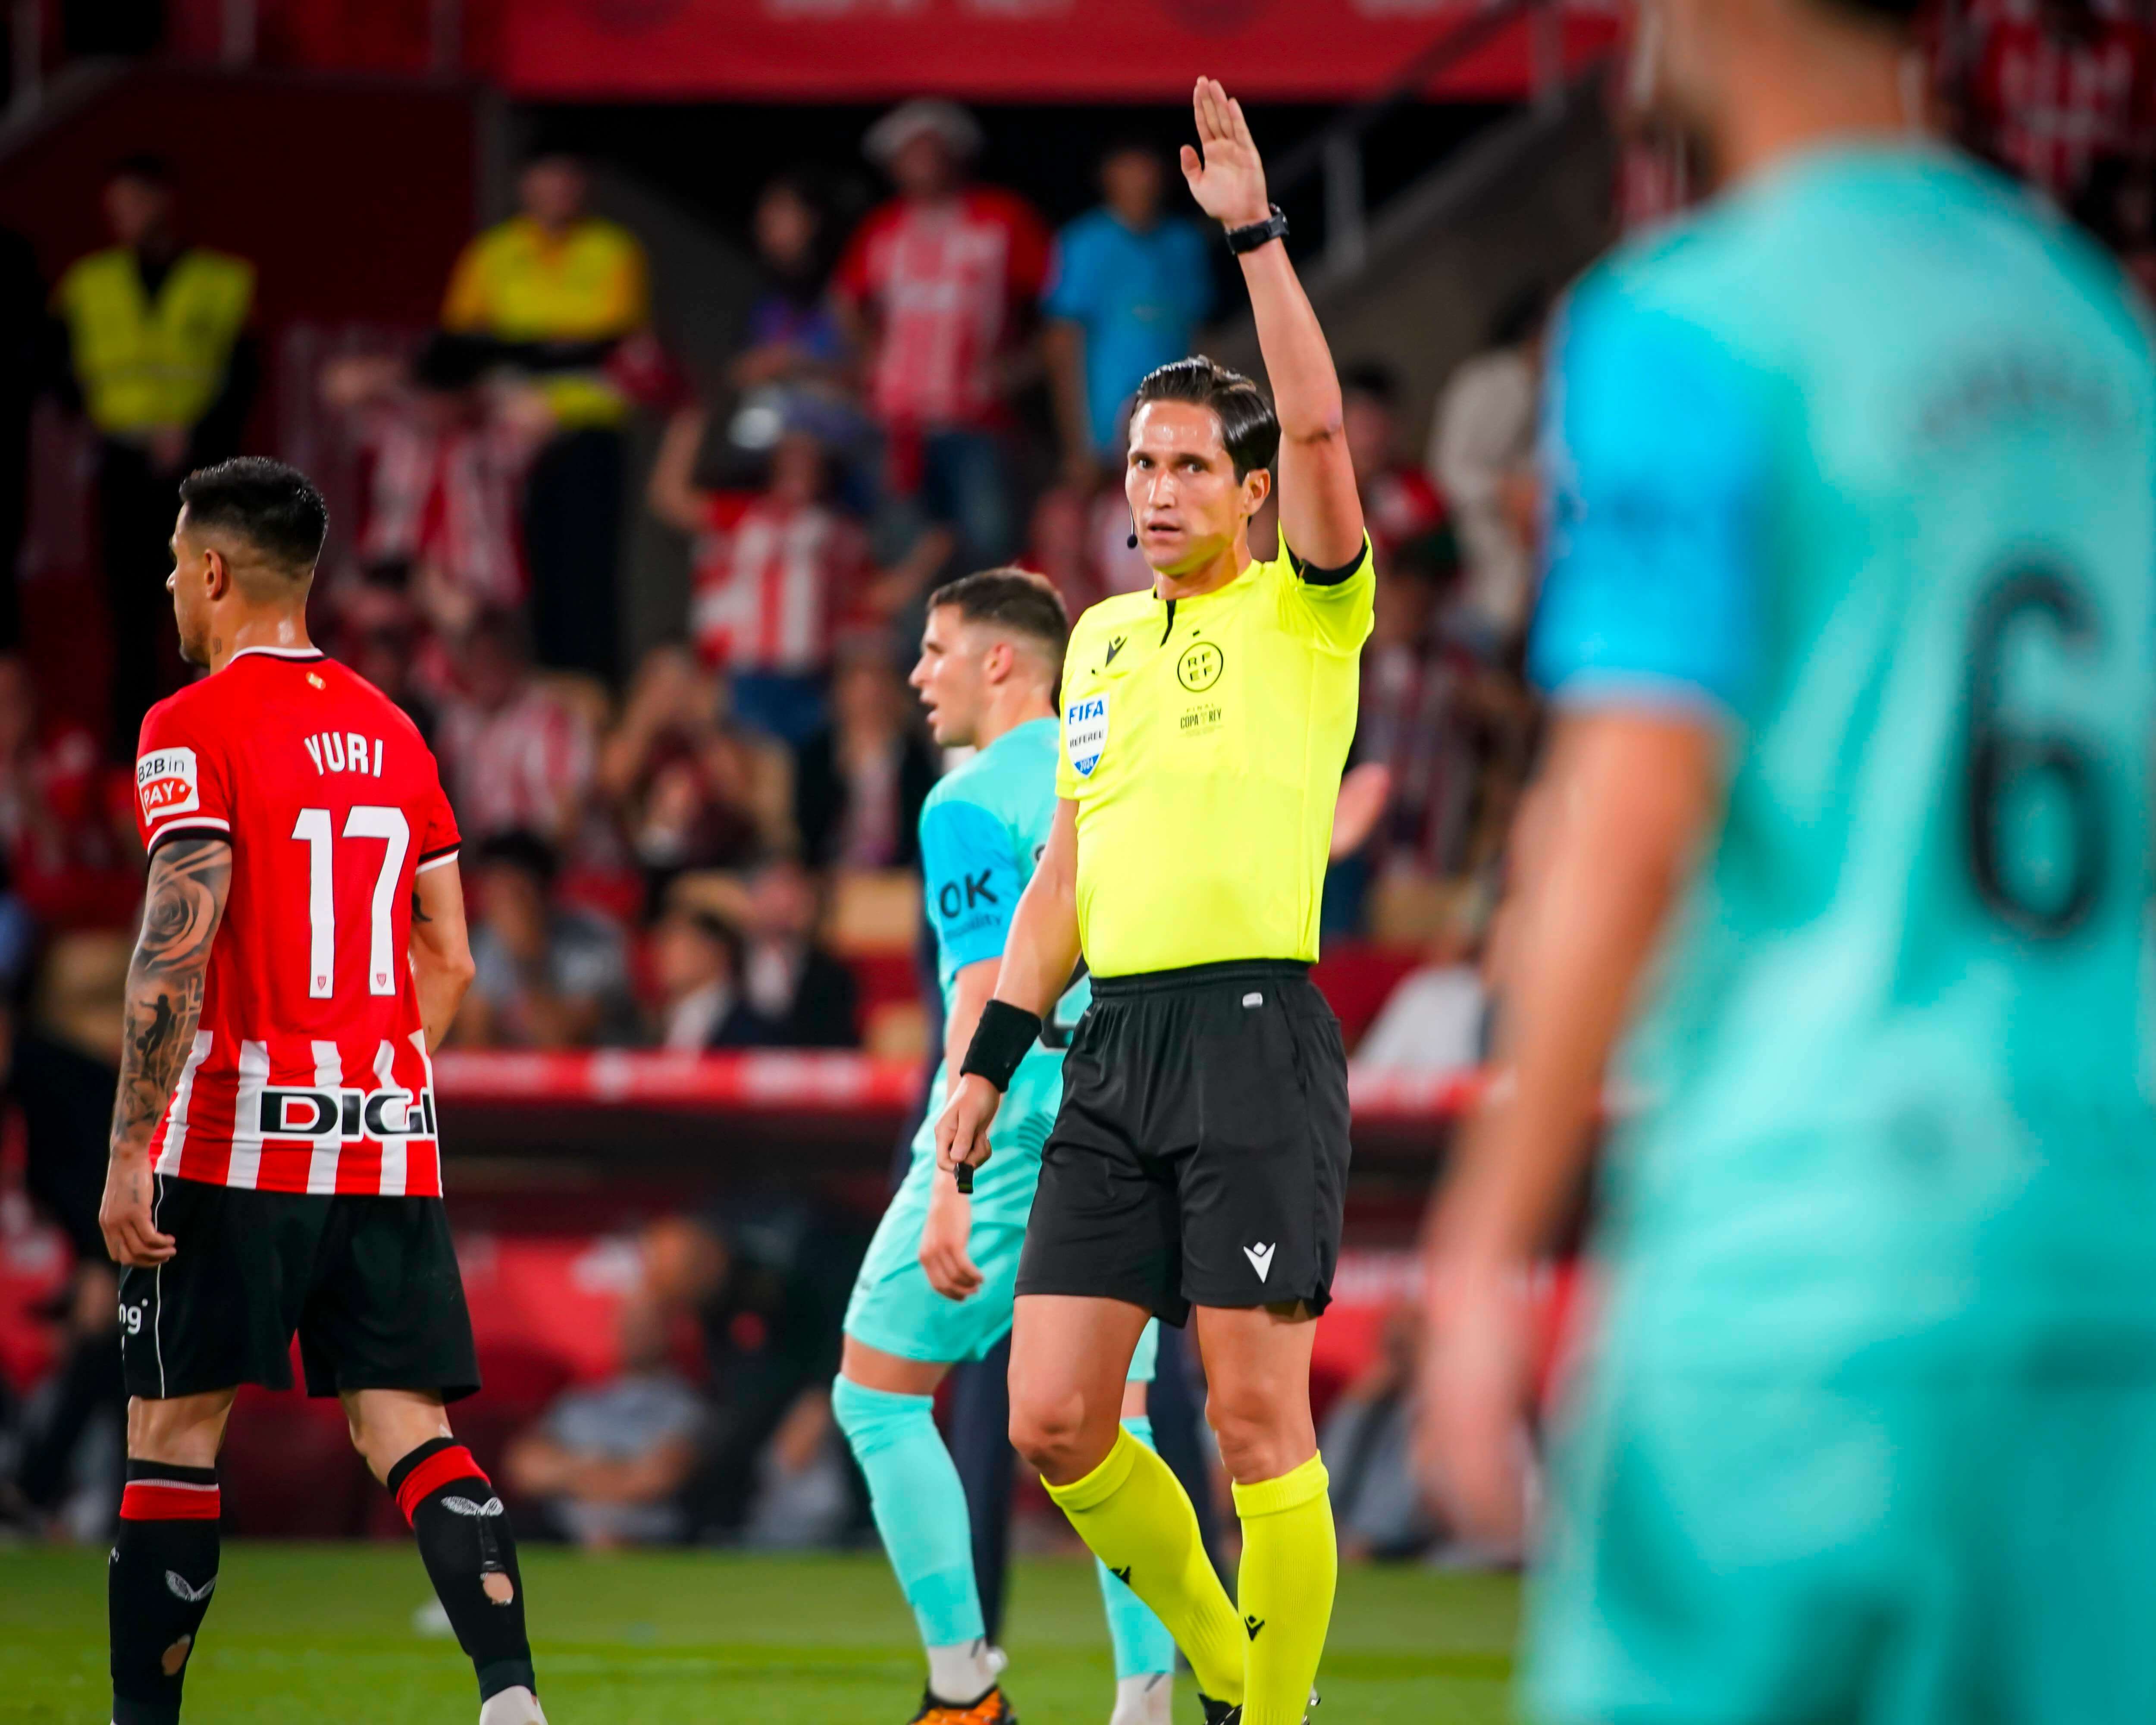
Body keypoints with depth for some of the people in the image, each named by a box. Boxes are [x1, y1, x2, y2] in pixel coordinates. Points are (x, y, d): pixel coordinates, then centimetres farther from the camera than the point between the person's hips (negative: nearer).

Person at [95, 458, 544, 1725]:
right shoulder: (389, 730, 14)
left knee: (174, 1431, 4)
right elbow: (448, 965, 15)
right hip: (392, 1145, 5)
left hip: (236, 1142, -5)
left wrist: (131, 1152, -16)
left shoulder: (195, 728, -6)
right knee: (410, 1430, 1)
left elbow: (178, 946, -16)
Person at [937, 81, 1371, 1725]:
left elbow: (1318, 425, -18)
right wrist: (991, 1058, 17)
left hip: (1254, 1031, -6)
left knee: (1257, 1411, -8)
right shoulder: (1102, 636, 18)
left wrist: (1257, 229, -19)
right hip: (1113, 1039, 6)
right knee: (1053, 1420, 1)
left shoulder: (1304, 613, 0)